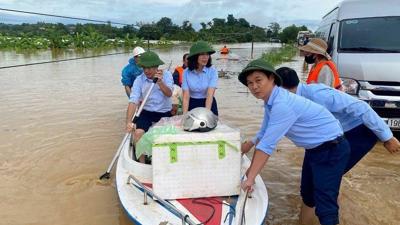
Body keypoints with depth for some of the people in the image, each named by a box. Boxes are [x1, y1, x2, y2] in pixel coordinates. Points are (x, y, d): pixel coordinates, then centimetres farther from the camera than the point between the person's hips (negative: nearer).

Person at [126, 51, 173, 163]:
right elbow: (133, 101, -17)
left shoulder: (166, 75, -6)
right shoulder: (139, 80, -7)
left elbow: (169, 94, -20)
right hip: (147, 113, 0)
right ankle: (141, 163, -4)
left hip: (165, 113, 0)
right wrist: (129, 122, -28)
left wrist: (159, 82, -38)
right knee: (138, 133, -21)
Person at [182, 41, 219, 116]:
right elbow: (186, 96, -12)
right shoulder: (186, 73, -8)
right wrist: (185, 115, -23)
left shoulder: (212, 71, -14)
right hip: (192, 106, 1)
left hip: (209, 105, -1)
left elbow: (210, 95, -23)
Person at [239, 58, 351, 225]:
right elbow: (263, 134, 9)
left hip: (332, 149, -9)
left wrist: (250, 178, -24)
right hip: (315, 148, 9)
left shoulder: (282, 104, -31)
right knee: (307, 195, 21)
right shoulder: (270, 101, -1)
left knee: (325, 204, -9)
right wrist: (252, 168, 12)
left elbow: (267, 145, -31)